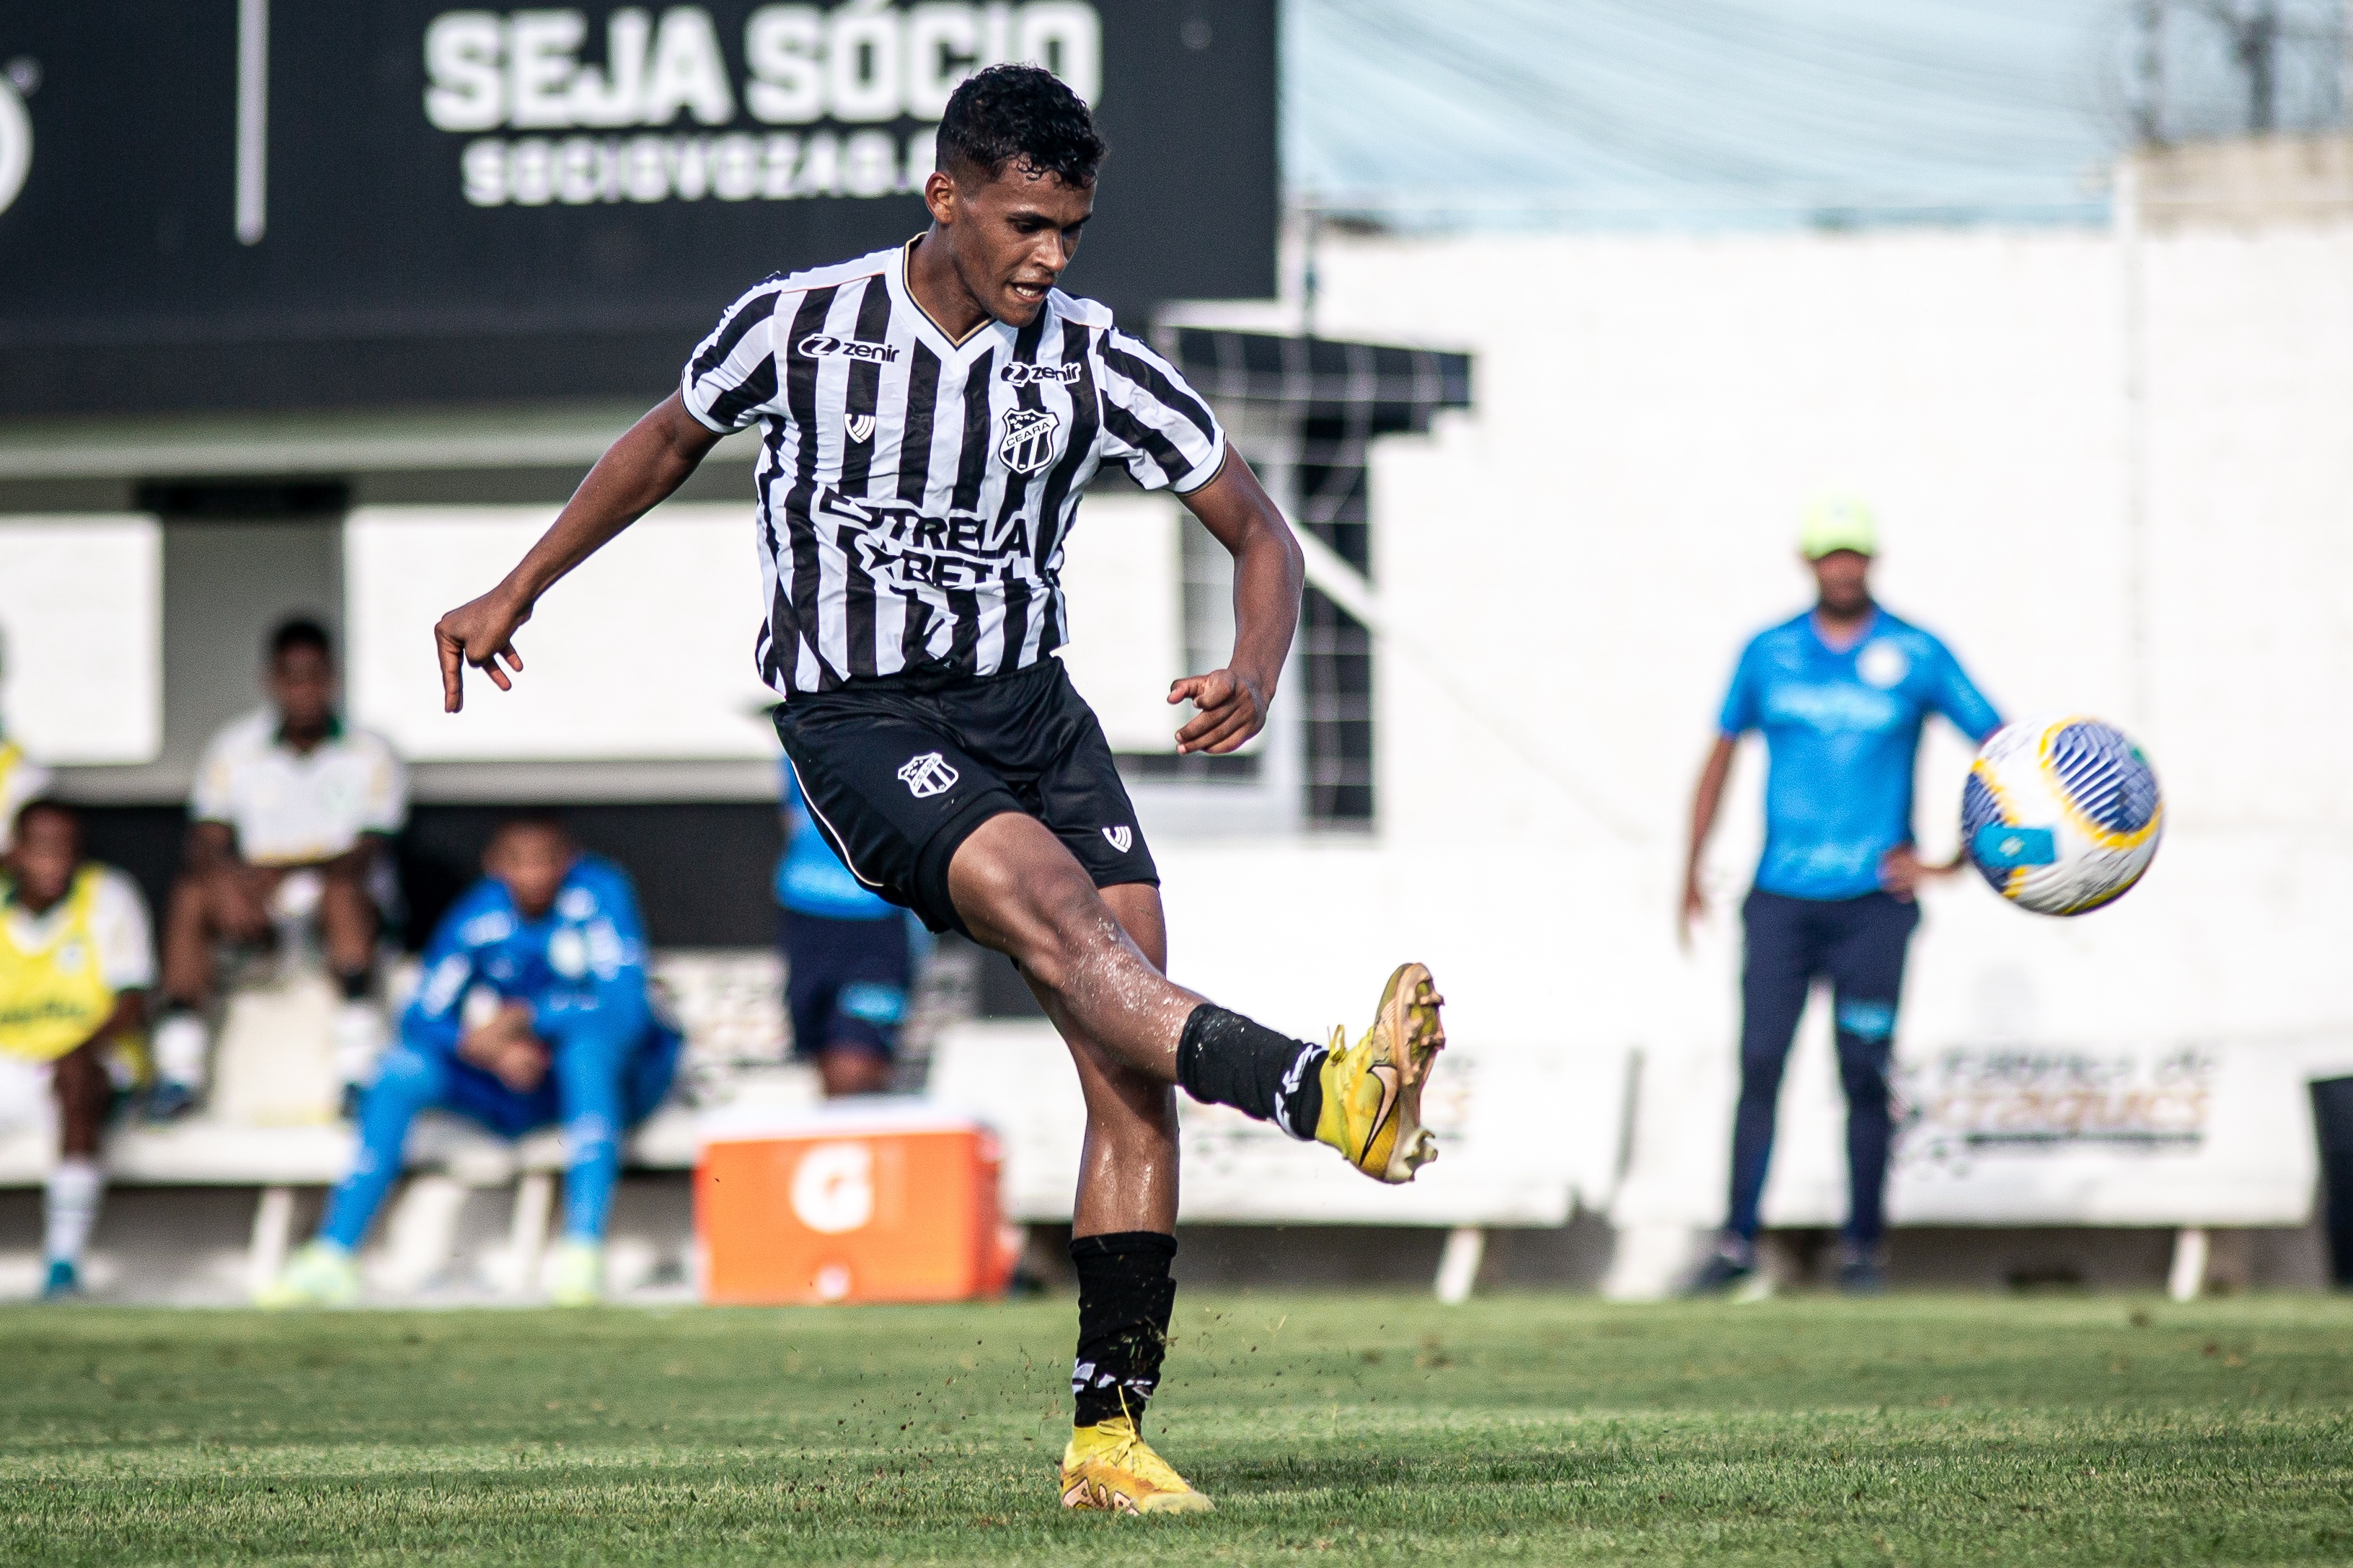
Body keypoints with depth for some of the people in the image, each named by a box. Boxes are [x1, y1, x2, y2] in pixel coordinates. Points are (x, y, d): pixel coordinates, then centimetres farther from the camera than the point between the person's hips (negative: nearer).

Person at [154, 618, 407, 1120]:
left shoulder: (370, 754, 1)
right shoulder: (234, 750, 8)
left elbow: (366, 852, -8)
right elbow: (207, 842, -1)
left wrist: (286, 875, -24)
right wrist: (229, 884, -25)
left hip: (344, 892, -2)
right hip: (258, 900, 2)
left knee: (343, 893, -37)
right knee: (191, 894, -27)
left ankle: (359, 1069, -42)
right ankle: (178, 1069, -29)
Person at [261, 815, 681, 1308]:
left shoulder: (598, 893, -16)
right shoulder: (480, 916, -6)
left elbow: (627, 1007, -26)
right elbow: (421, 1020, -8)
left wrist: (524, 1019, -25)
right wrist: (493, 1051, -26)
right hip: (519, 1085, 3)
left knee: (589, 1027, -36)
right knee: (404, 1068, -17)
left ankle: (584, 1244, -46)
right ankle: (332, 1257, -17)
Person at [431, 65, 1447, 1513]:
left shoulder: (1092, 364, -2)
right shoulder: (800, 325, -6)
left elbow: (1259, 534, 5)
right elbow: (670, 442, 16)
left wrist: (1256, 671, -17)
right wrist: (518, 594, 22)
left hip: (1029, 711, 4)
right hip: (859, 728, -4)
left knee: (1135, 1075, -9)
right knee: (1054, 905, -33)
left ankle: (1109, 1431, -4)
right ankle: (1327, 1099, -52)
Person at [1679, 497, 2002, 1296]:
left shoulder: (1918, 657, -1)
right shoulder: (1769, 654, 6)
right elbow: (1722, 757, 17)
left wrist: (1952, 862, -5)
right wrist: (1691, 872, 12)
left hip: (1873, 901, -1)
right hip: (1781, 898, 1)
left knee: (1865, 1078, -2)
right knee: (1759, 1064, -6)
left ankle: (1861, 1249, 7)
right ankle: (1737, 1243, -3)